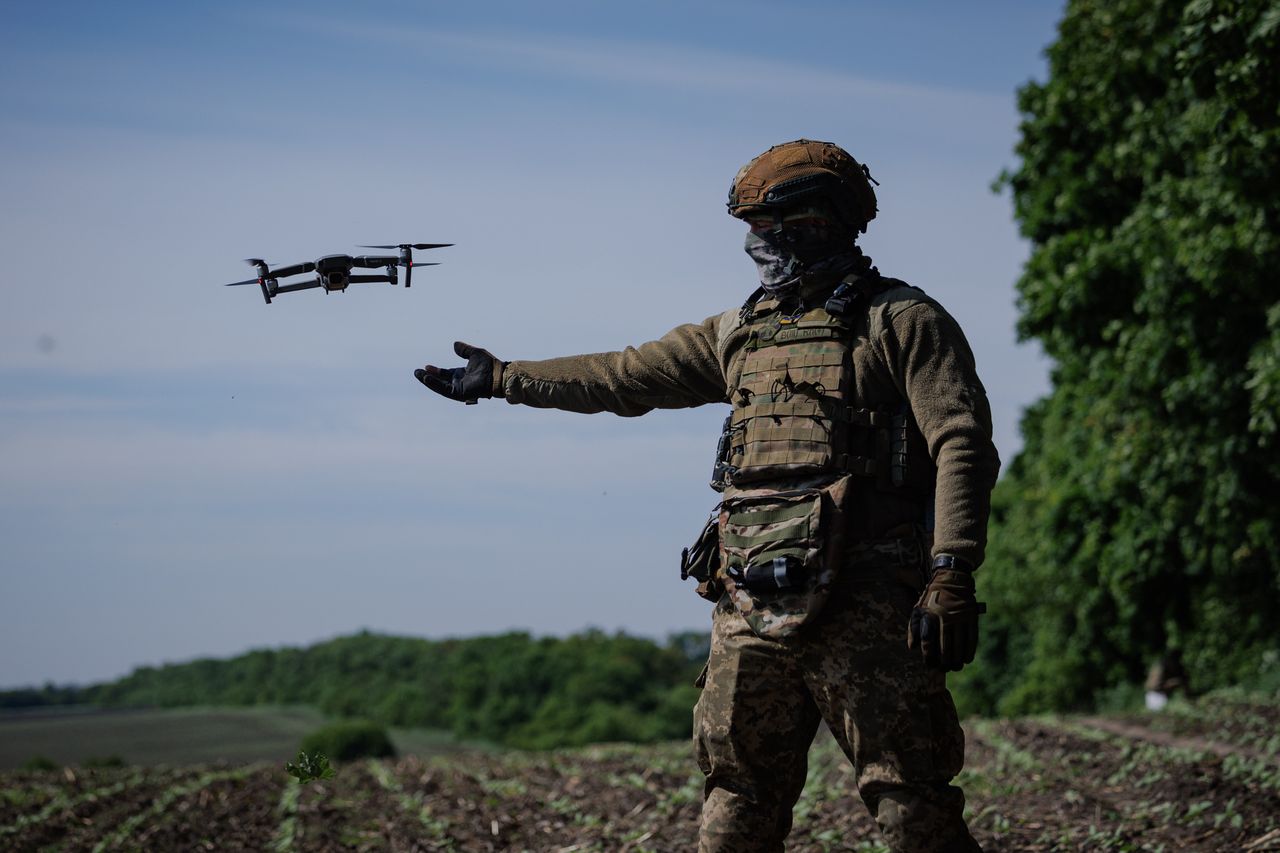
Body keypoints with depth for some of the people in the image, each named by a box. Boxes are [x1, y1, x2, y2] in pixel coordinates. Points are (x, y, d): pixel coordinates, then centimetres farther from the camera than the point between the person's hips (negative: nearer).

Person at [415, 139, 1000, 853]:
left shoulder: (903, 321, 1)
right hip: (753, 607, 6)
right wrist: (502, 378, 32)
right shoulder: (742, 332, 20)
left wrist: (951, 577, -19)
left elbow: (963, 446, -9)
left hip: (863, 606, -6)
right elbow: (625, 377, 29)